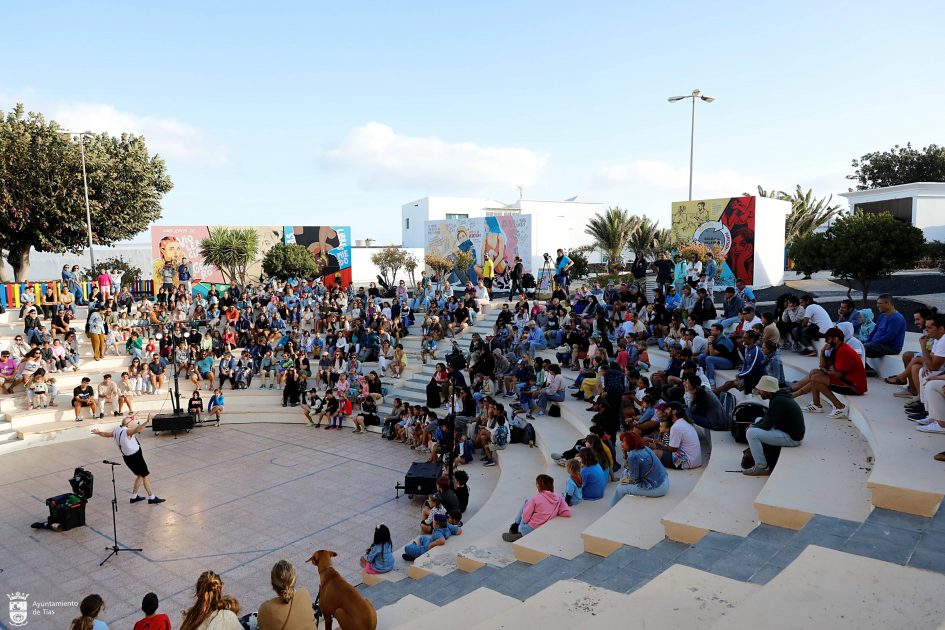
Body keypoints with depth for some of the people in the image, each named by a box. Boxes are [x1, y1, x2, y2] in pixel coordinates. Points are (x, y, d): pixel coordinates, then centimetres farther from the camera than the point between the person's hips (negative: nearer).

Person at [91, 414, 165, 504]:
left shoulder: (117, 430, 4)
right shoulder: (127, 431, -21)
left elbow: (107, 434, 25)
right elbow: (137, 430, -44)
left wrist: (98, 432, 45)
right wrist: (147, 421, -55)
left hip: (127, 457, 9)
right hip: (135, 457, -9)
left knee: (140, 476, 22)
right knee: (145, 476, -1)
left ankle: (134, 497, 29)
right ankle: (151, 498, 1)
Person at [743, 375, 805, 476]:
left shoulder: (778, 401, -23)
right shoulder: (778, 397, 7)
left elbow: (766, 425, -19)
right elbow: (767, 417, 18)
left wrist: (753, 428, -1)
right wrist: (754, 425, 4)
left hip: (791, 437, -11)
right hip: (789, 432, 11)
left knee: (751, 434, -18)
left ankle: (762, 468, -11)